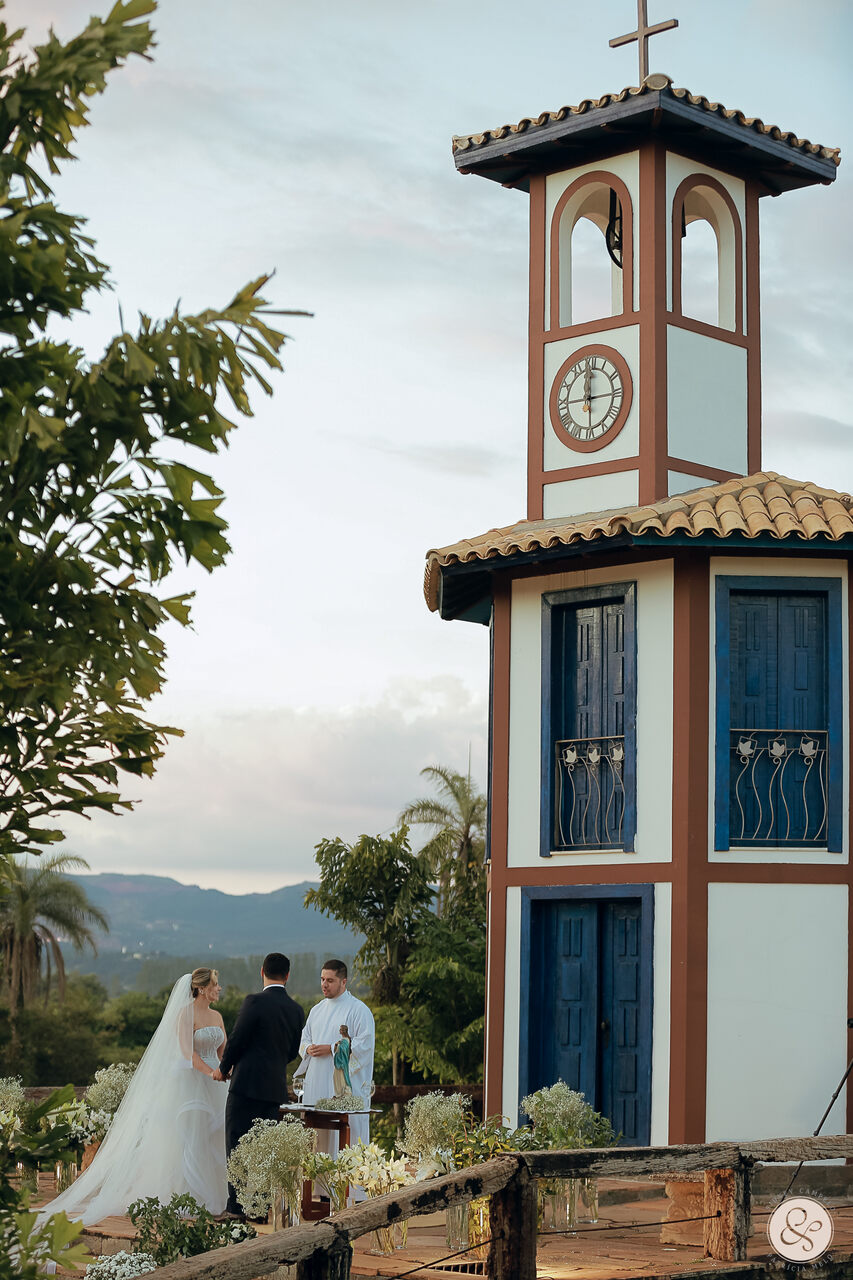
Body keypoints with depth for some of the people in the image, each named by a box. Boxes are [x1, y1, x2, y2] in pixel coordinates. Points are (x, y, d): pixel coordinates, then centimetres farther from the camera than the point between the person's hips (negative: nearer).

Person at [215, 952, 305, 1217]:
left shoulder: (255, 1002, -11)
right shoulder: (296, 1010, 8)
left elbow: (237, 1040, -9)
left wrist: (224, 1068, 8)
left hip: (247, 1084, -6)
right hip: (276, 1088, 6)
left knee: (238, 1146, -2)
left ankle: (237, 1207, -3)